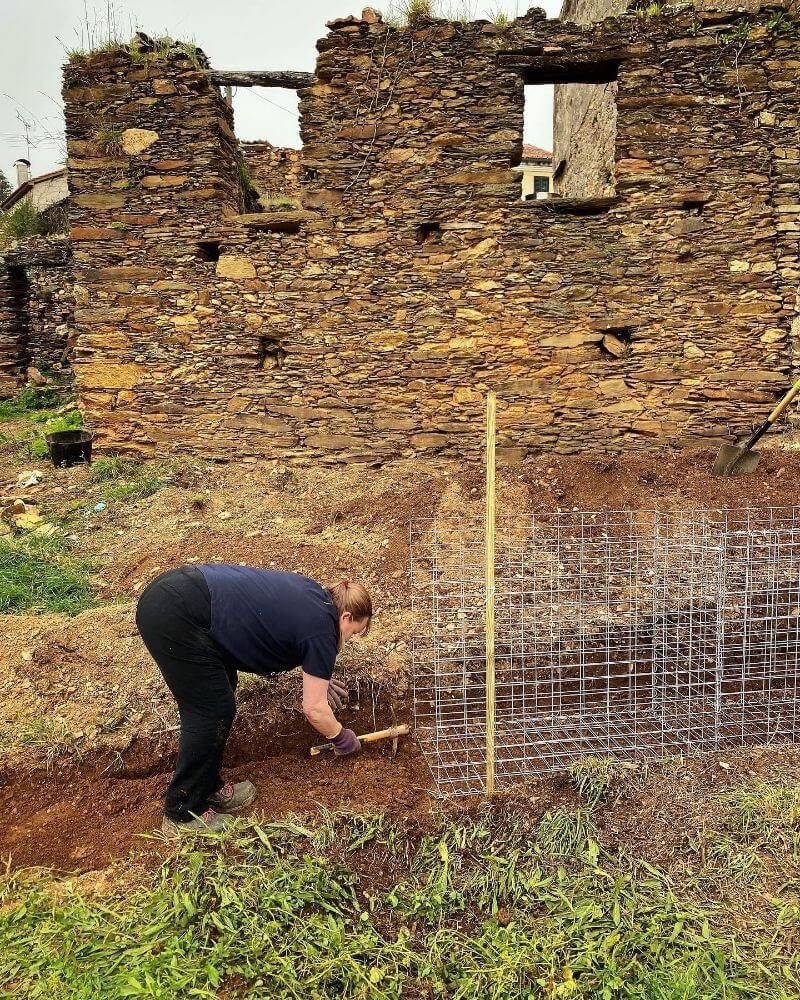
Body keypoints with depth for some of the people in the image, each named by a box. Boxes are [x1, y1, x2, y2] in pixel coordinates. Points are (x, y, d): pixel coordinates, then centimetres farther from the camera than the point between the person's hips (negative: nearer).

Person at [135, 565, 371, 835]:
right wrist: (342, 738, 22)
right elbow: (315, 709, 2)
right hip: (175, 616, -10)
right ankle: (182, 815, 18)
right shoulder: (322, 630, -4)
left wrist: (318, 677, 30)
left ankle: (208, 787, 32)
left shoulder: (313, 592, 17)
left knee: (216, 705, 18)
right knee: (213, 713, 2)